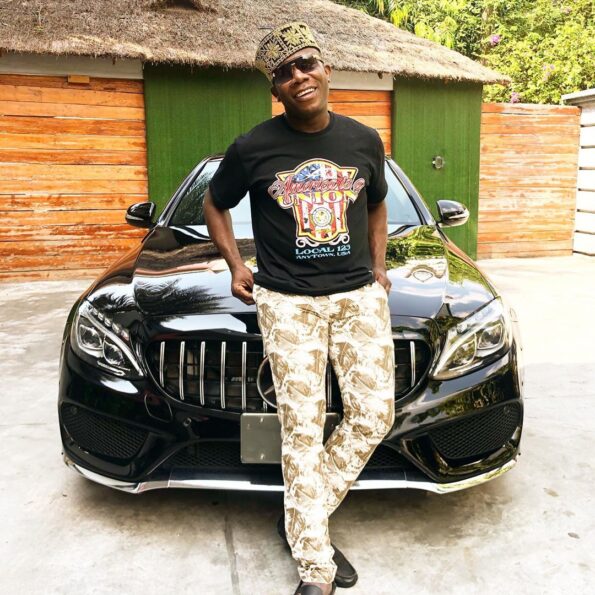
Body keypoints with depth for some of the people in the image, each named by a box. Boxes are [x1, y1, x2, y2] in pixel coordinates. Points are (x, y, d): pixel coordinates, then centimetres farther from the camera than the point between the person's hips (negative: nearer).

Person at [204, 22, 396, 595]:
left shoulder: (364, 141, 5)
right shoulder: (253, 148, -3)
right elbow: (214, 205, 13)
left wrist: (378, 267, 14)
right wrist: (235, 266, 5)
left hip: (359, 295, 3)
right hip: (286, 301, -3)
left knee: (373, 414, -2)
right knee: (302, 428, -3)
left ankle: (302, 519, 19)